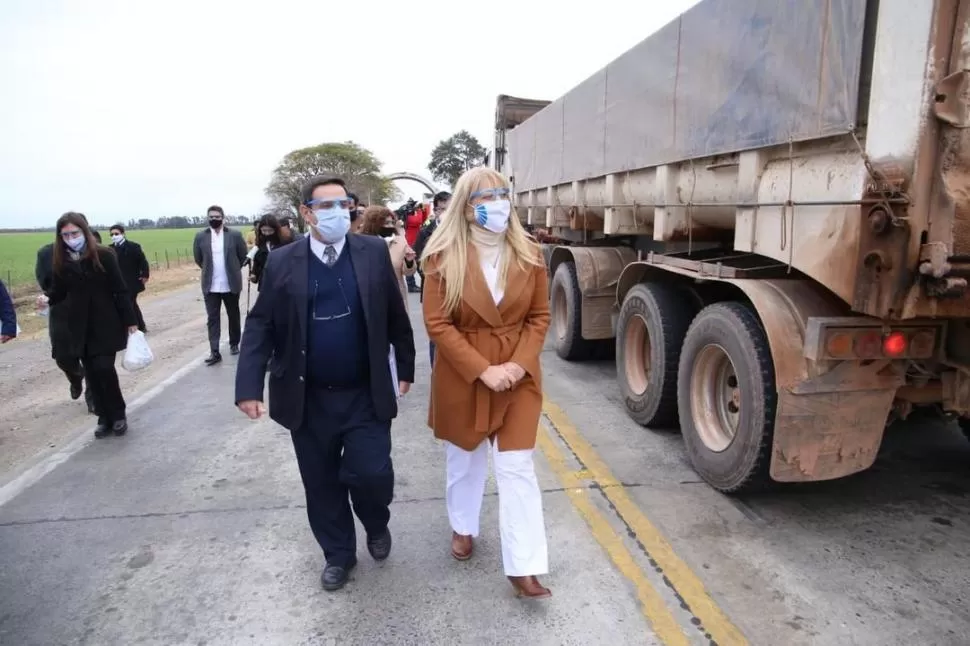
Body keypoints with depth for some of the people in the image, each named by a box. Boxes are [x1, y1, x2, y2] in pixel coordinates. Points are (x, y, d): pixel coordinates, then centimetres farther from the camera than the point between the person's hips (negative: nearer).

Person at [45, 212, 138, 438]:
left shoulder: (104, 256, -8)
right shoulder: (61, 261, 1)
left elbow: (120, 290, -7)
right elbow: (59, 292, 7)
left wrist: (130, 321, -8)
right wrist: (47, 300, -16)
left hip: (106, 324, -3)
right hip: (79, 326, 4)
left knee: (103, 368, -10)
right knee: (92, 373, 6)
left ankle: (118, 415, 9)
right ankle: (105, 417, 18)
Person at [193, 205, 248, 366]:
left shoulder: (235, 235, -5)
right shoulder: (201, 236, 0)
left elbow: (243, 256, 4)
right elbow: (198, 258, 12)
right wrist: (209, 270, 15)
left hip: (231, 284, -1)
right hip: (210, 286, 1)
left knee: (233, 316, 13)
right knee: (212, 319, -2)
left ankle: (234, 344, 30)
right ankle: (215, 352, -2)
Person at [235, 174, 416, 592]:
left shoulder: (374, 253, -3)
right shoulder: (282, 263, -3)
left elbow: (395, 315, 3)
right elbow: (261, 326, -3)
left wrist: (405, 366, 7)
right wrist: (250, 386, -12)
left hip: (366, 396, -1)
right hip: (308, 400, 1)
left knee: (372, 474, -5)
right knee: (322, 484, 13)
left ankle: (377, 525, 31)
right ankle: (338, 554, 36)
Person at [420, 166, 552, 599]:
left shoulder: (528, 253, -3)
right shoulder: (443, 256, -11)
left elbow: (540, 315, 1)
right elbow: (437, 323, -13)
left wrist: (520, 363, -14)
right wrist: (482, 370, -19)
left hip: (518, 376, 1)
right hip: (462, 377, -1)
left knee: (517, 468, 1)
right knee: (465, 460, 19)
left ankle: (523, 567, 10)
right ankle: (463, 527, 45)